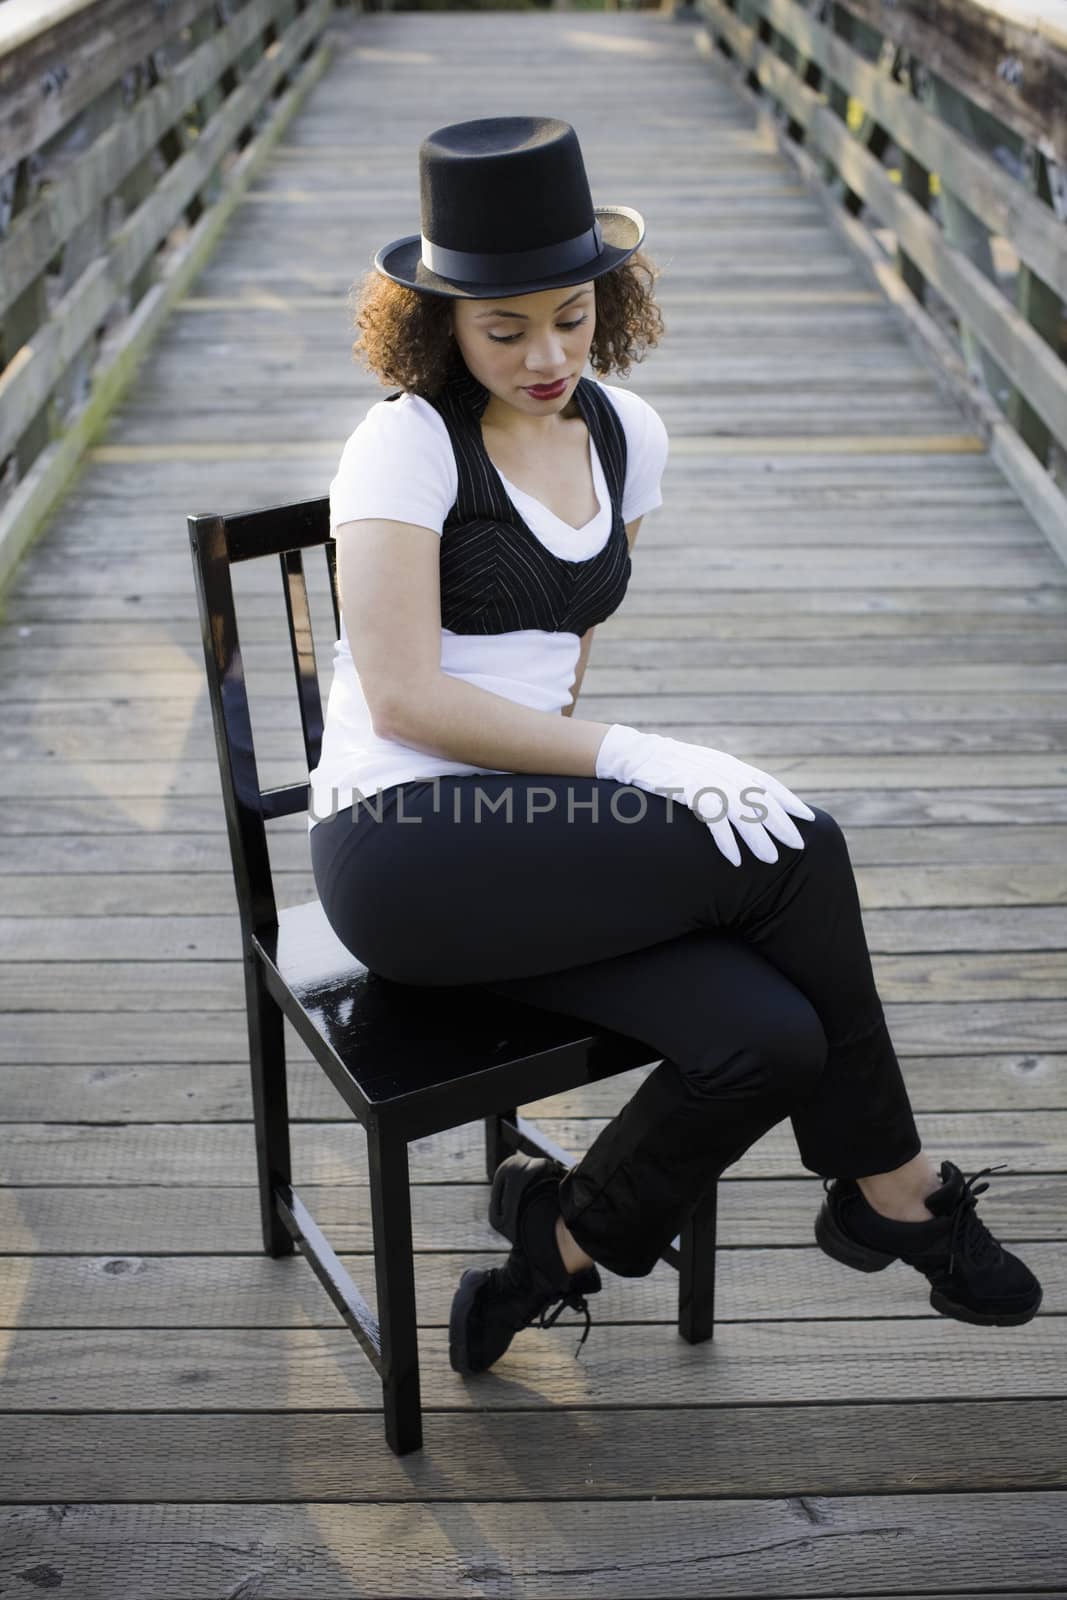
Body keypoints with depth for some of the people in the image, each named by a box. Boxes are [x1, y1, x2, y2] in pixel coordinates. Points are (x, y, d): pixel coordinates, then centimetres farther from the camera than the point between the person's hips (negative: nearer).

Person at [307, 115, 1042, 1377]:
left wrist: (551, 755, 7)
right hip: (406, 849, -6)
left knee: (770, 1039, -20)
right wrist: (634, 757, -18)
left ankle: (560, 1247, 6)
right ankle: (892, 1189, 3)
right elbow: (404, 699, -16)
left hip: (533, 832, 6)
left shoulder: (626, 433, 10)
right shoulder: (406, 445, -10)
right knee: (796, 852, -20)